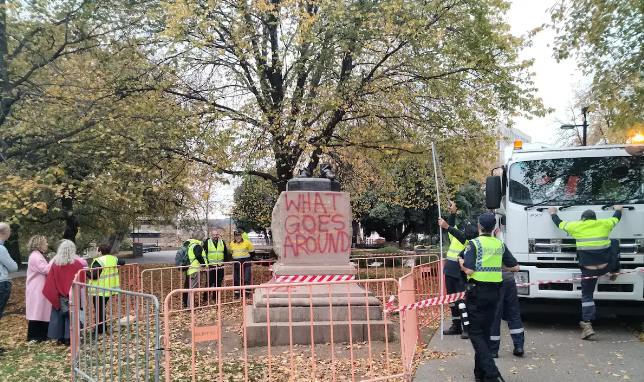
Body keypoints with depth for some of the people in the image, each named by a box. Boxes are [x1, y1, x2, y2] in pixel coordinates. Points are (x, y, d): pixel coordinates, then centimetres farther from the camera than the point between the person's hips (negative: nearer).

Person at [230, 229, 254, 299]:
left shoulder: (247, 242, -5)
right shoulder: (232, 244, 6)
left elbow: (251, 251, 6)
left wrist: (248, 258, 4)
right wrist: (235, 258, 14)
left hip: (245, 262, -4)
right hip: (236, 263, 4)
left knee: (246, 279, -5)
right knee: (236, 279, 7)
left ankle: (247, 293, 1)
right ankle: (237, 293, 16)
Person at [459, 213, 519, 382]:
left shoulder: (474, 244, -11)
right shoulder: (500, 245, 5)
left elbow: (469, 270, -18)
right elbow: (515, 267, 9)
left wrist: (460, 261, 1)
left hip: (476, 292, -5)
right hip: (493, 292, 5)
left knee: (476, 333, 1)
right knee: (485, 332, 15)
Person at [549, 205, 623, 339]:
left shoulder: (576, 226, 1)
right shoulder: (604, 224, 5)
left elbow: (559, 224, 18)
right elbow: (616, 218, 27)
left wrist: (553, 214, 37)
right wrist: (618, 210, 50)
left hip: (588, 270, -2)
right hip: (607, 266, 2)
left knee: (587, 296, 7)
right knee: (615, 251, 32)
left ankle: (587, 325, -3)